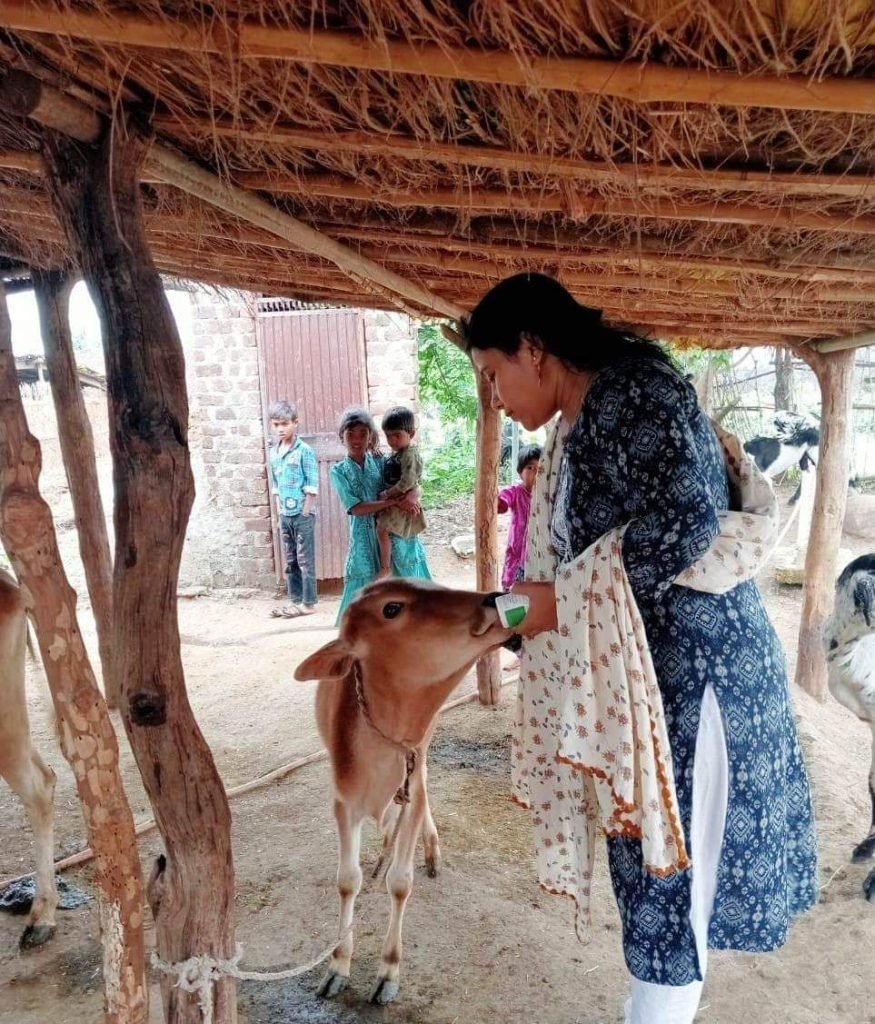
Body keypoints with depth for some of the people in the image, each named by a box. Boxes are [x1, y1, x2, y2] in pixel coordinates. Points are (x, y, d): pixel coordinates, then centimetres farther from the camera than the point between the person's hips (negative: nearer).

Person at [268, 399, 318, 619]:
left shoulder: (304, 450, -9)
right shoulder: (273, 452, 9)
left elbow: (312, 485, -11)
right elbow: (275, 484, 15)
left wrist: (305, 512, -13)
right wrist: (279, 509, 9)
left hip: (302, 513, -6)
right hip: (284, 514, 6)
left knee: (305, 559, 0)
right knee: (290, 560, 12)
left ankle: (308, 602, 6)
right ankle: (295, 600, 21)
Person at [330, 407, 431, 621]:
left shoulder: (381, 462, 4)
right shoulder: (339, 471, -2)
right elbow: (355, 507, -12)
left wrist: (411, 497, -26)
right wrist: (393, 502, -20)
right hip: (365, 538, -2)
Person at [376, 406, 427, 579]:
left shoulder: (409, 454, -18)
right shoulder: (394, 454, 10)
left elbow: (407, 482, -26)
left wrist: (387, 494, -20)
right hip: (392, 502, 10)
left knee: (382, 528, -19)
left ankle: (386, 568, -10)